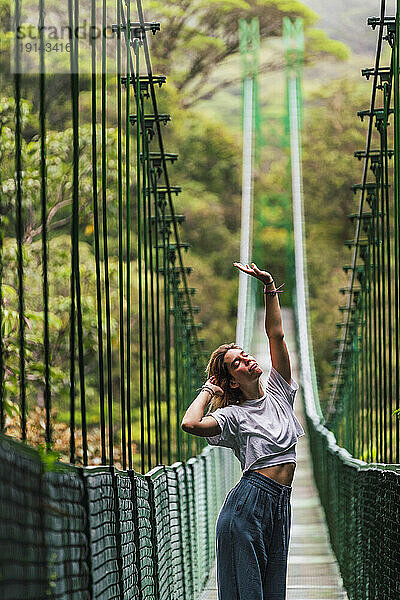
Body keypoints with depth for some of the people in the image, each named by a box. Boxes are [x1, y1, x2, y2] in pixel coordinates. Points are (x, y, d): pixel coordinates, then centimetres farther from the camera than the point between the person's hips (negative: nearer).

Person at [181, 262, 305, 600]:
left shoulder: (278, 393, 13)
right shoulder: (234, 416, -2)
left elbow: (276, 334, 8)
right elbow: (190, 424, -21)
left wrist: (269, 287, 3)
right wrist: (209, 390, -4)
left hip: (280, 506, 6)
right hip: (248, 504, -6)